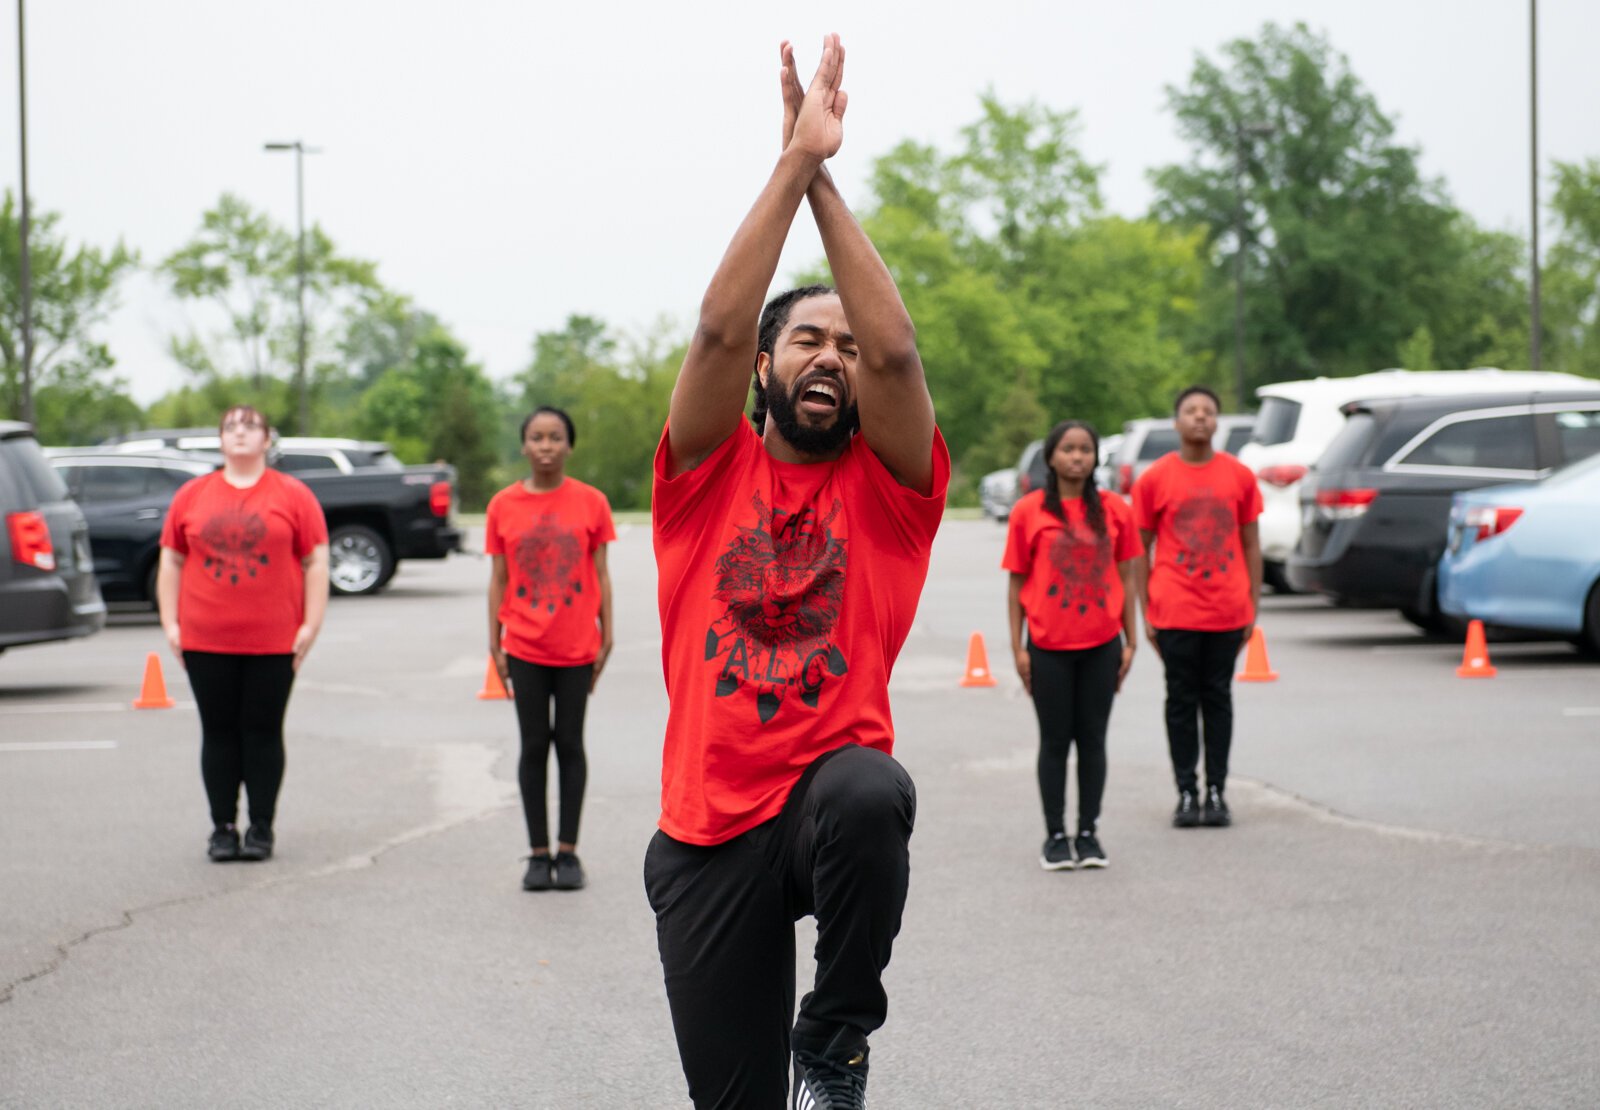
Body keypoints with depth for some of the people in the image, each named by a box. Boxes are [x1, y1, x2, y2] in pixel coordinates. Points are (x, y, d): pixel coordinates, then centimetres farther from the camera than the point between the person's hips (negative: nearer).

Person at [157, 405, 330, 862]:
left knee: (263, 733, 2)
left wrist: (311, 625, -6)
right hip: (205, 641, 2)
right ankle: (223, 828, 12)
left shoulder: (293, 496, 2)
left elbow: (316, 563, 1)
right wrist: (170, 623, 2)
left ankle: (261, 829, 10)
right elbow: (170, 562, 11)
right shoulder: (191, 496, 8)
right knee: (219, 733, 5)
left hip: (273, 641, -2)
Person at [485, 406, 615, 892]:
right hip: (525, 648, 1)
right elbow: (498, 578, 4)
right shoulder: (503, 506, 0)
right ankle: (538, 853, 10)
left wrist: (606, 638, -1)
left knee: (570, 745, 5)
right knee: (534, 746, 5)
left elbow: (600, 574, 2)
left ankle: (568, 852, 11)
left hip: (577, 647, -1)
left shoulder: (590, 502, -2)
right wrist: (495, 643, 1)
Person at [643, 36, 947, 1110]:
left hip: (833, 781, -1)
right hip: (709, 828, 2)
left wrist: (827, 179, -9)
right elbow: (720, 327, -9)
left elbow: (895, 347, -11)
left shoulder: (888, 484, 5)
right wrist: (793, 161, -11)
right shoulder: (709, 471, 7)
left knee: (870, 792, -39)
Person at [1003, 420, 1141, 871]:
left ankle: (1088, 834, 15)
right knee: (1055, 740, 5)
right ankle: (1055, 836, 11)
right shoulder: (1029, 511, -2)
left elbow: (1125, 578, 7)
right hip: (1049, 646, -2)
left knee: (1093, 739, 7)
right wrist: (1018, 648, -4)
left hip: (1101, 645, 2)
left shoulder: (1114, 510, 4)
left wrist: (1130, 642, 4)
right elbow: (1017, 583, 1)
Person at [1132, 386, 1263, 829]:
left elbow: (1251, 544, 9)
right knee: (1182, 700, 3)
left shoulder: (1239, 476, 4)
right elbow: (1141, 549, 3)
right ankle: (1187, 793, 8)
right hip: (1175, 612, -1)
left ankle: (1216, 792, 12)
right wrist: (1145, 611, -1)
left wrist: (1253, 606, 4)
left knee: (1218, 698, 7)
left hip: (1227, 612, 1)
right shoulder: (1154, 479, 0)